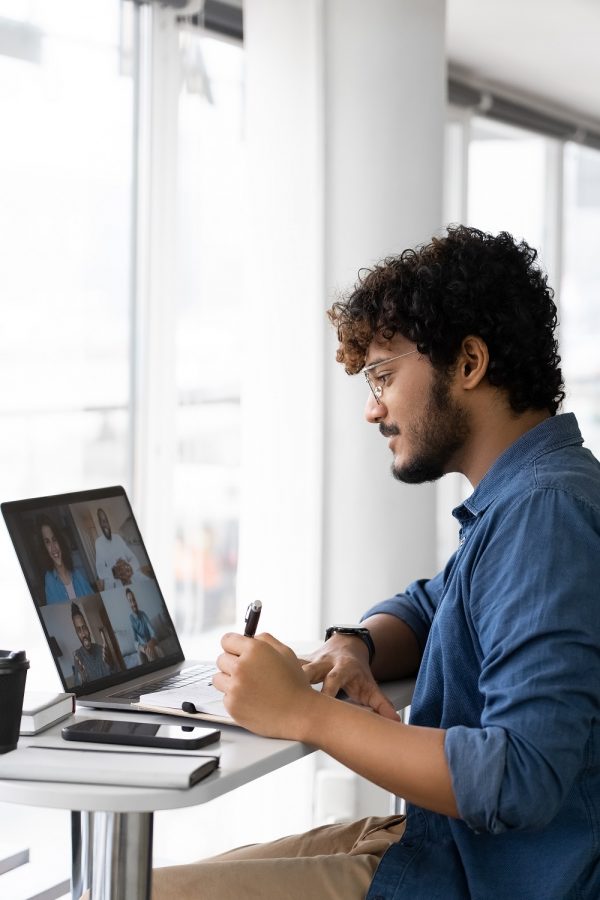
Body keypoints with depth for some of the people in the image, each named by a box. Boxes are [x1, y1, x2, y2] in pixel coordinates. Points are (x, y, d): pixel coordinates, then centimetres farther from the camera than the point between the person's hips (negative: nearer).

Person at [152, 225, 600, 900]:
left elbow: (521, 780, -30)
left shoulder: (545, 514, -22)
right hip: (444, 842, 10)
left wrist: (303, 711, -24)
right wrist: (353, 646, 2)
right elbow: (424, 610, 27)